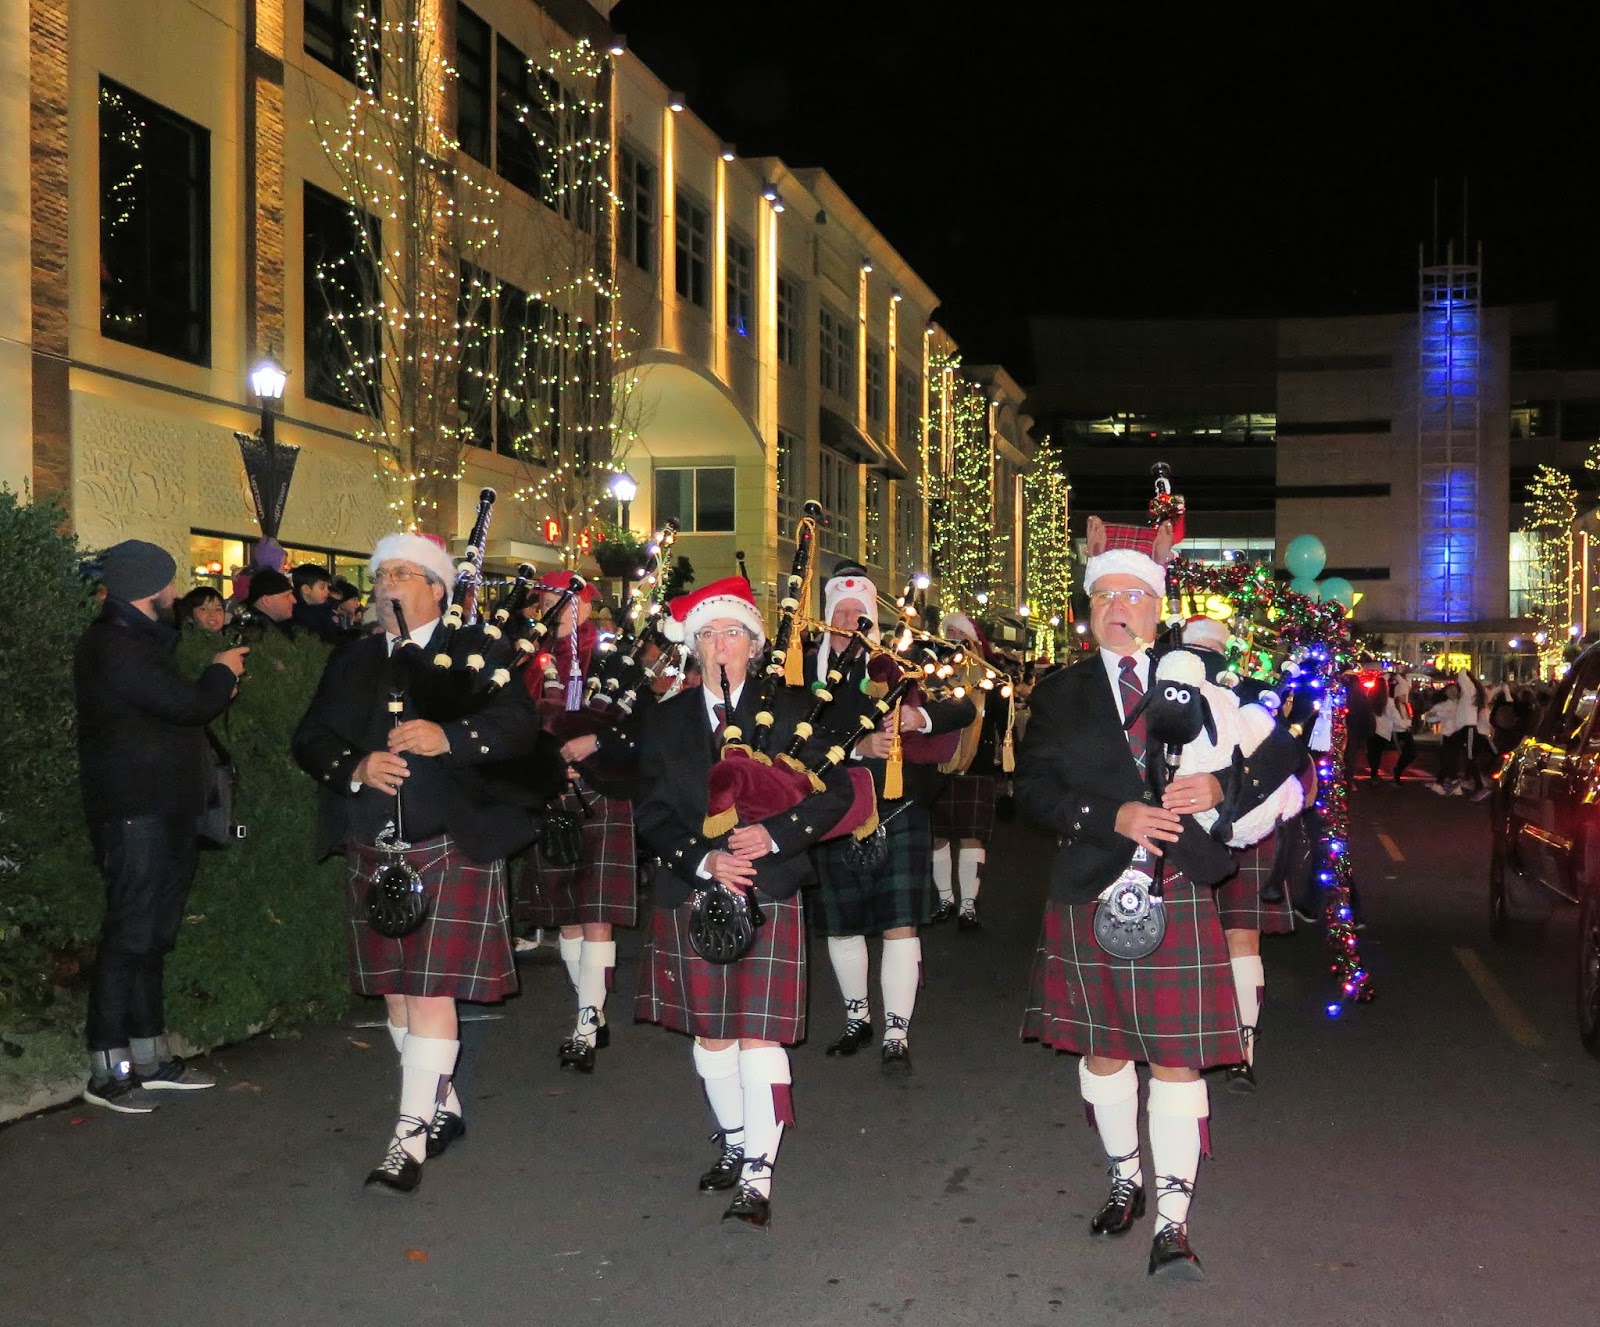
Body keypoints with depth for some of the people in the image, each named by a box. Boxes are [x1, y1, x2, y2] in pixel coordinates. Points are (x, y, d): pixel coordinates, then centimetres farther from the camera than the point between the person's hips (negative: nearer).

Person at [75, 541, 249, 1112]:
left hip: (162, 811, 10)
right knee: (128, 937, -5)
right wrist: (222, 673, -3)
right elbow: (187, 705, -21)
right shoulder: (115, 647, -17)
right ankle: (107, 1073, 4)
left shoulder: (138, 639, 17)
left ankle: (151, 1058, 23)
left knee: (152, 936, 14)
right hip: (134, 813, -10)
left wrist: (215, 684, 9)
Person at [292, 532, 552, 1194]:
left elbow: (518, 726, -12)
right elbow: (310, 739, 8)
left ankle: (410, 1137, 1)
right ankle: (443, 1107, 30)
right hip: (374, 852, 5)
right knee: (396, 991, 12)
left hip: (450, 848, -5)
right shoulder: (350, 662, 15)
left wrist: (450, 737, -28)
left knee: (433, 990, -7)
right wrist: (354, 767, -13)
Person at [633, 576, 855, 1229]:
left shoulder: (789, 709, 4)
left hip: (768, 891, -3)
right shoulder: (667, 720, 10)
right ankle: (733, 1142, 32)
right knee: (709, 1034, 10)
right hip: (692, 892, 3)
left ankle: (757, 1177, 0)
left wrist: (774, 834, -14)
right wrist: (703, 858, -12)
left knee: (758, 1035, -6)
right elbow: (653, 811, 5)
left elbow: (834, 792, 1)